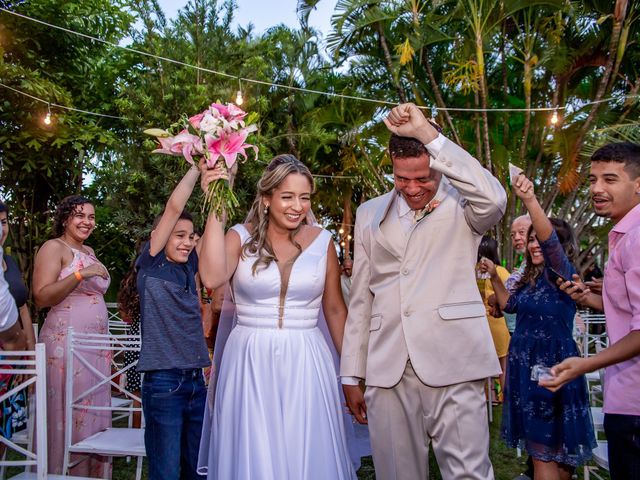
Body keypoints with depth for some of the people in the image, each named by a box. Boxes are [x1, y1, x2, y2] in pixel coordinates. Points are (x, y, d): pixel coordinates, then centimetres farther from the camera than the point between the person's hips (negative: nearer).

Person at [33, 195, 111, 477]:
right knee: (67, 416, -4)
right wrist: (81, 274, -22)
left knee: (94, 415, 9)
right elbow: (41, 297, -14)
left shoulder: (89, 251, 18)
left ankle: (93, 472, 19)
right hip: (65, 344, -7)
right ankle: (61, 473, 7)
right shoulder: (54, 247, -3)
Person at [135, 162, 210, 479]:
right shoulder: (151, 265, -2)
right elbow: (175, 207, -11)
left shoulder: (188, 266, 11)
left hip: (196, 380, 6)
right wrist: (199, 165, -7)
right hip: (163, 382, -6)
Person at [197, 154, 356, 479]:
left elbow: (335, 309, 9)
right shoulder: (241, 237, -1)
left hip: (306, 365, 1)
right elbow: (212, 278, -21)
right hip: (250, 363, 0)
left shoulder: (322, 241, 2)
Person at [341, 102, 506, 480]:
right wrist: (351, 375, 12)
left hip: (453, 366, -3)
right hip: (387, 372, 4)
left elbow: (494, 200, -22)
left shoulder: (461, 204, 4)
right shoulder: (371, 213, 14)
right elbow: (361, 300, 15)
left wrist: (428, 134, -19)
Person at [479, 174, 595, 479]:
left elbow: (550, 240, -34)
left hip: (549, 365, -8)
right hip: (526, 363, 8)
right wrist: (494, 277, 13)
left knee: (544, 449, -2)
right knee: (555, 447, 22)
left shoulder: (561, 272, -13)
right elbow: (510, 305, 26)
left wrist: (530, 201, -49)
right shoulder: (531, 277, 11)